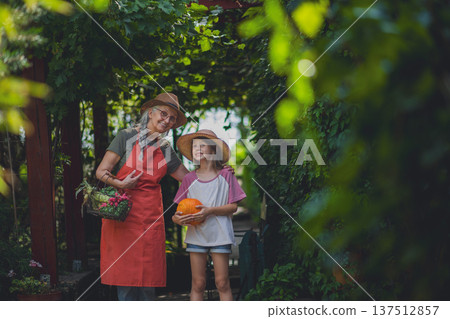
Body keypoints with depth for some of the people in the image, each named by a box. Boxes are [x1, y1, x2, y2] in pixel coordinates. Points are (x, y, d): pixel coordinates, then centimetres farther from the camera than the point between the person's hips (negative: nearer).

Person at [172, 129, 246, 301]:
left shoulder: (225, 176, 1)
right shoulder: (189, 179, 7)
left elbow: (233, 206, -3)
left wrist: (210, 211, -17)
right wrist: (177, 218, -15)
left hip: (219, 234, -2)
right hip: (196, 234, 2)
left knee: (222, 283, -2)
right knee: (198, 284, 2)